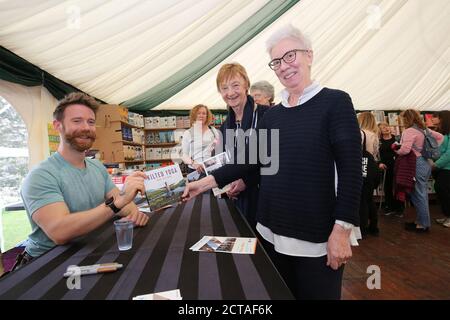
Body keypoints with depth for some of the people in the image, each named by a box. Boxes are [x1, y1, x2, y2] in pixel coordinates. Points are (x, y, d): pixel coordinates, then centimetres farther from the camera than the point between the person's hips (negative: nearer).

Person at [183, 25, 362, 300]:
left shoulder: (335, 102, -8)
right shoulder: (271, 115, 7)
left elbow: (350, 169, -13)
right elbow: (251, 159, 9)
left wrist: (342, 229, -18)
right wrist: (207, 182, 3)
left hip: (317, 237, -5)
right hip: (273, 232, 6)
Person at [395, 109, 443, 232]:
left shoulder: (409, 131, -15)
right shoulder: (424, 129, 12)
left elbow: (405, 150, -25)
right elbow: (440, 137, 25)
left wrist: (396, 150, -5)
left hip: (417, 164, -9)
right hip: (426, 163, 9)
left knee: (418, 195, -1)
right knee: (422, 194, 15)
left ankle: (422, 225, 8)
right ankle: (420, 221, 25)